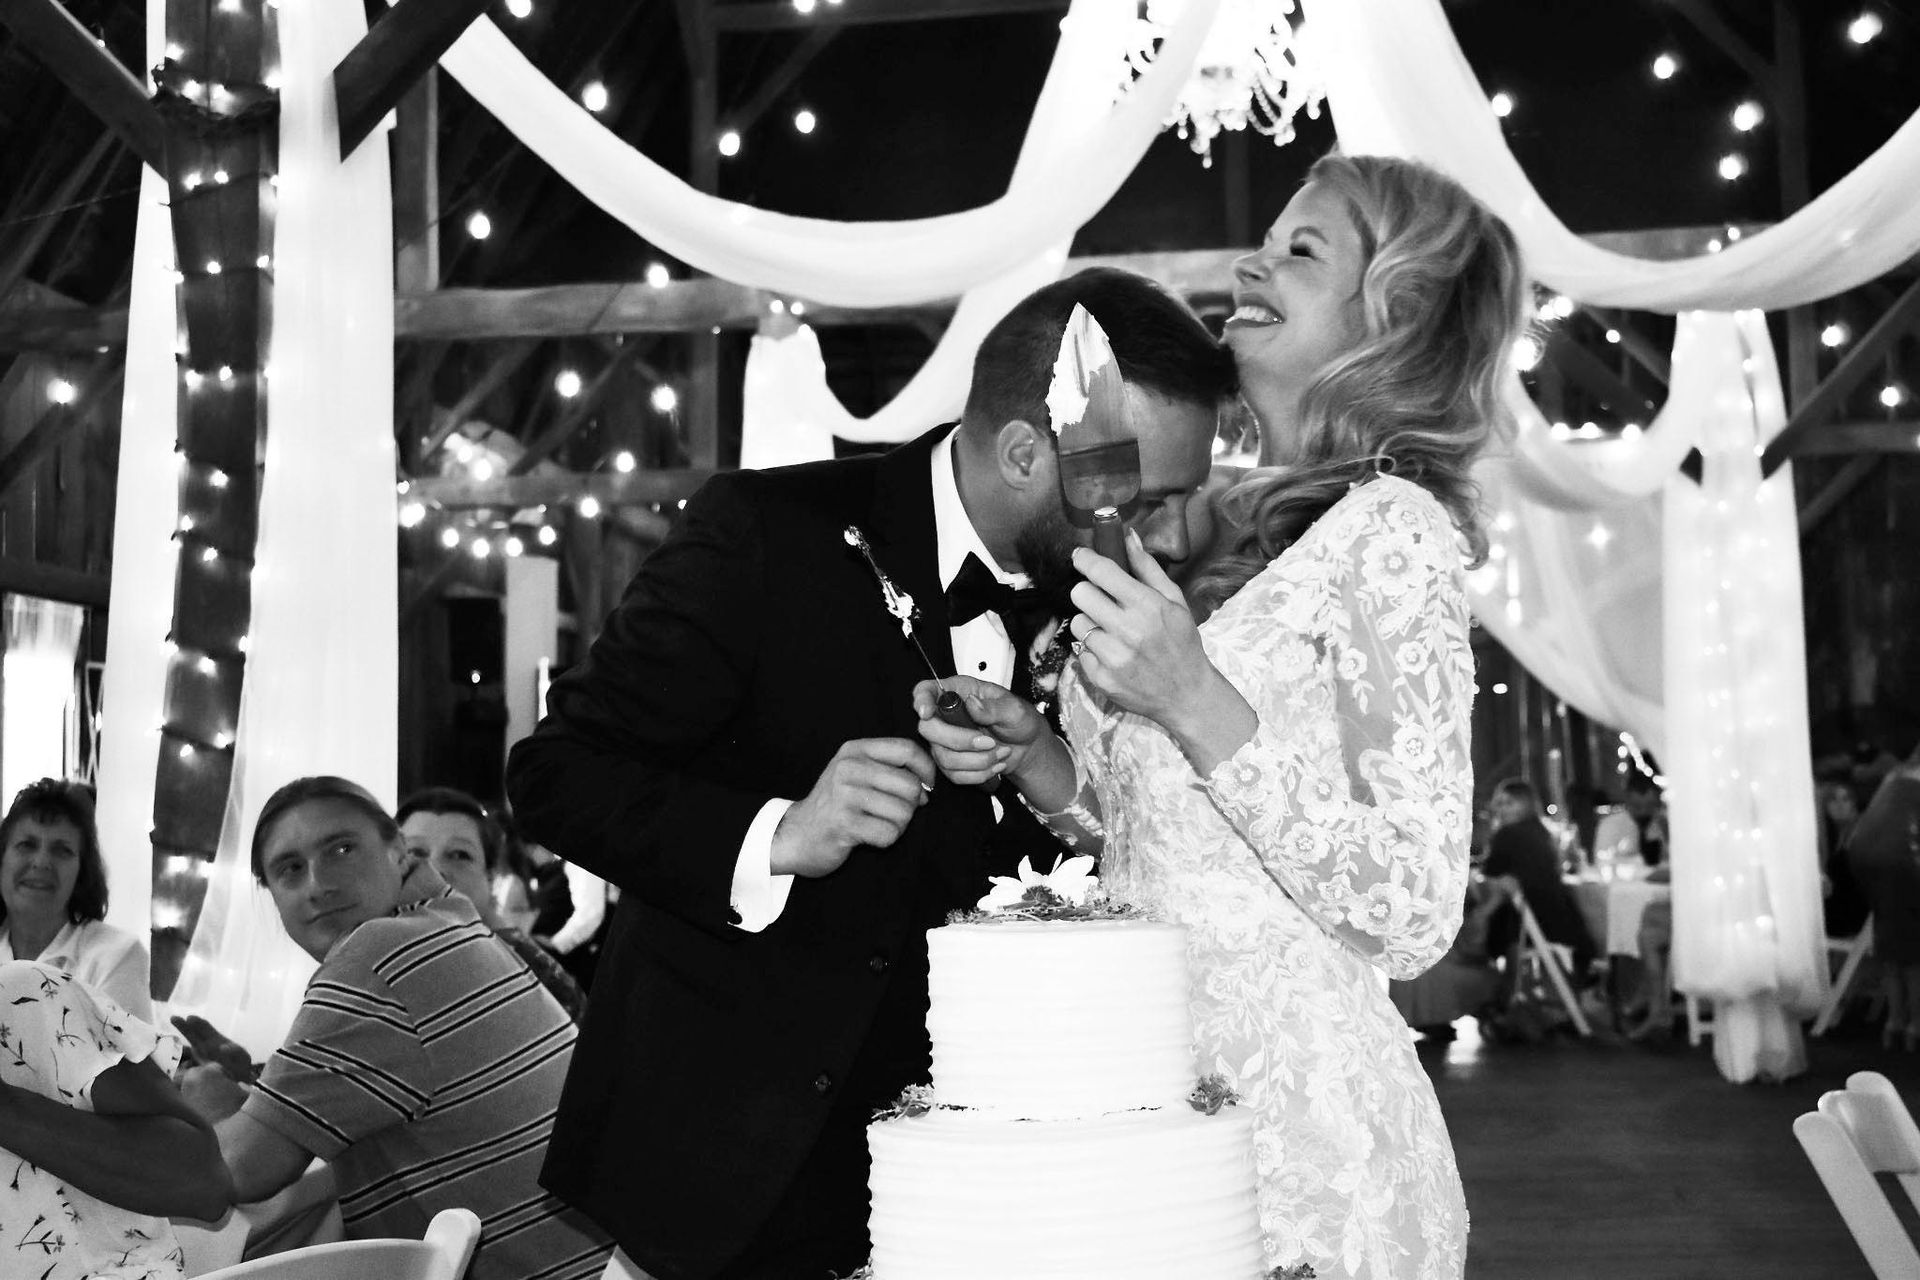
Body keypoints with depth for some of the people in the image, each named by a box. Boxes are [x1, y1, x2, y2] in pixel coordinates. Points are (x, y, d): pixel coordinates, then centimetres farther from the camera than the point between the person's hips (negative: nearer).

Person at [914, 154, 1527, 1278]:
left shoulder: (1393, 528, -13)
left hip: (1302, 1139, -7)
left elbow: (1414, 920, -17)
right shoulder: (1245, 536, 9)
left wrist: (1197, 706, -23)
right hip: (1166, 1105, 7)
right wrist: (1030, 757, -1)